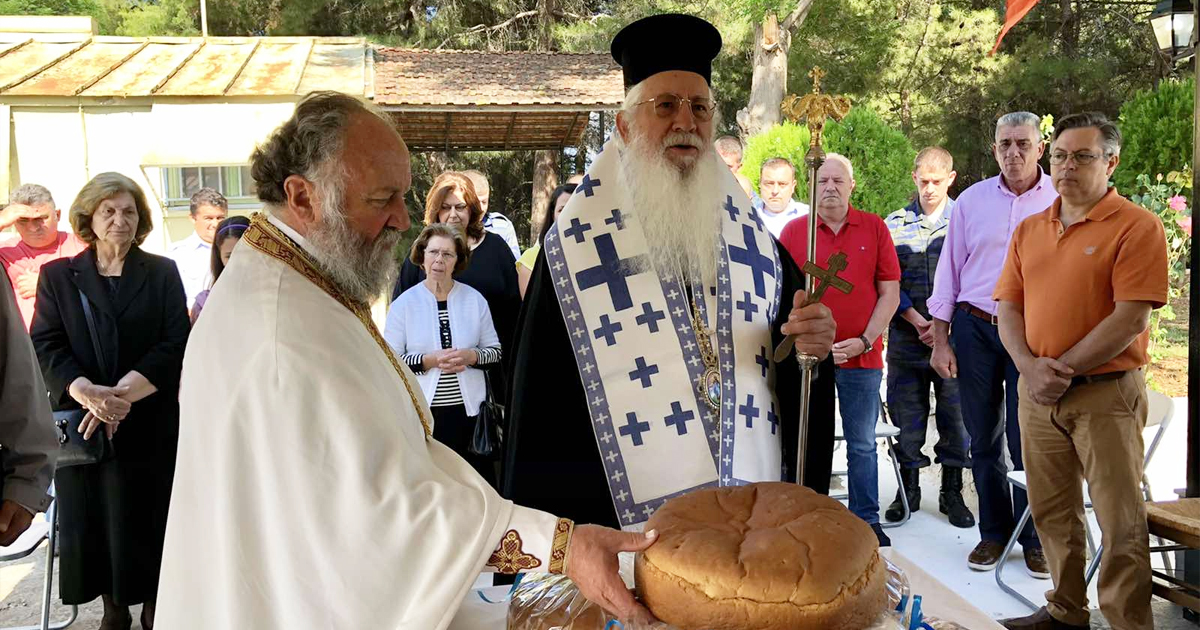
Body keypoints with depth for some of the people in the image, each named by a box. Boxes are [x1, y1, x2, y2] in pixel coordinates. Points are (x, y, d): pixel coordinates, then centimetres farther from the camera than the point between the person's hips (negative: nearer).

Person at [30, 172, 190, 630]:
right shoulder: (57, 275, 7)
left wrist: (122, 393, -17)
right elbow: (46, 346, -2)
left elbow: (176, 344, -4)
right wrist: (87, 392, -20)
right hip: (80, 424, 1)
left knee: (150, 520, 3)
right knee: (92, 520, 5)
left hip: (150, 424, -1)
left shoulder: (162, 273, 6)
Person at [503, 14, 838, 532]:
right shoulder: (573, 248, -5)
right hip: (624, 520, -3)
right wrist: (558, 536, -9)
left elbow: (795, 373, 11)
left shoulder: (754, 242, 5)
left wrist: (813, 347, -12)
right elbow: (540, 400, -6)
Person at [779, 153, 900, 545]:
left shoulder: (874, 228, 5)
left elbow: (890, 293, 3)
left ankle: (867, 520, 19)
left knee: (862, 444, 9)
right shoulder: (793, 231, 4)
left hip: (862, 357, 0)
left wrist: (865, 341, -7)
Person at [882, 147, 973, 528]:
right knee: (906, 414, 7)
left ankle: (952, 492, 19)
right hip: (906, 338, 1)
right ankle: (908, 488, 22)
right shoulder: (894, 224, 6)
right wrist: (916, 320, -9)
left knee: (956, 415, 5)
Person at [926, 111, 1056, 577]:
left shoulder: (1060, 202, 1)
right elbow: (949, 272, 7)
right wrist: (941, 341, 4)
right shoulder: (972, 201, 6)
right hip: (975, 329, 2)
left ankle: (1036, 538, 15)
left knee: (1029, 443, -2)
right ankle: (994, 532, 23)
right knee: (984, 439, 9)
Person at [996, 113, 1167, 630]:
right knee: (1051, 513, 14)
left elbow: (1131, 319, -15)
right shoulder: (1029, 229, 12)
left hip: (1105, 394, -6)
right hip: (1038, 394, 6)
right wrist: (1030, 367, -9)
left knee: (1121, 524, -1)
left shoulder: (1137, 227, -7)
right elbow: (1008, 307, 8)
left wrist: (1063, 369, -15)